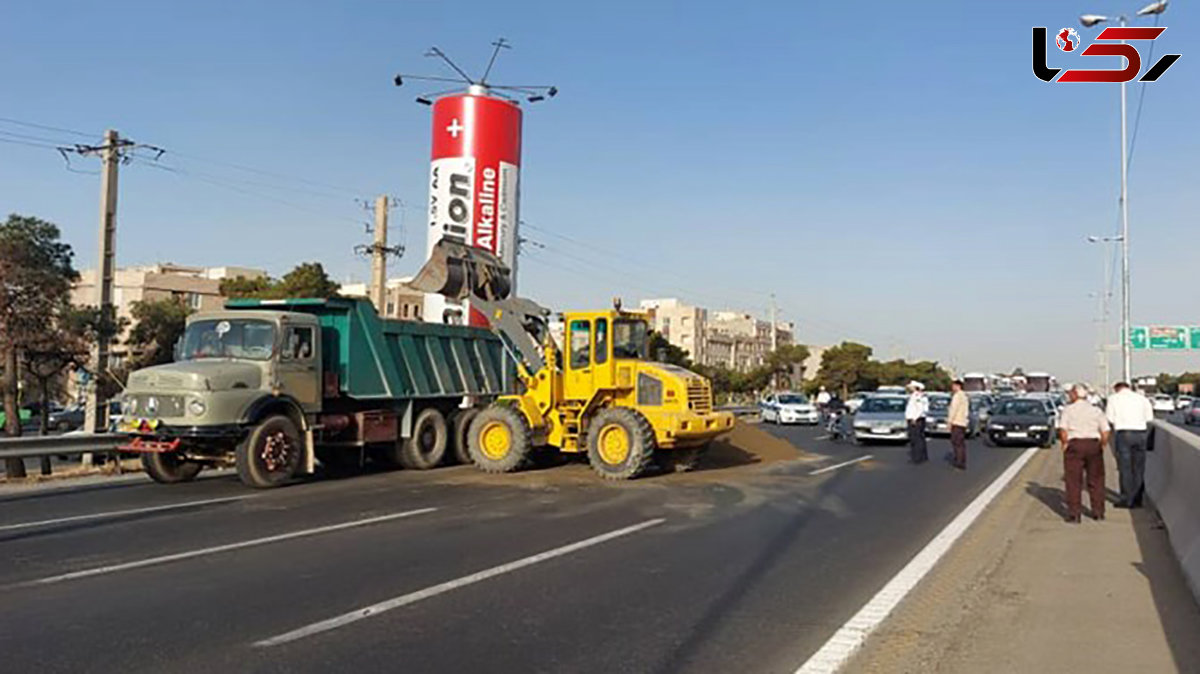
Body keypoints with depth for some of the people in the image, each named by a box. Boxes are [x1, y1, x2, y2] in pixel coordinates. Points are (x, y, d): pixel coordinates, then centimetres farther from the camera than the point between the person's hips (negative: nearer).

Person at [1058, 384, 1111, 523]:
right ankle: (1098, 512, 18)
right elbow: (1105, 432, 3)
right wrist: (1100, 445, 16)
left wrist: (1065, 443, 5)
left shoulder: (1068, 409, 1)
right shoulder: (1096, 410, 10)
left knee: (1074, 481, 0)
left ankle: (1074, 514, -2)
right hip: (1094, 444, 3)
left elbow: (1063, 430, -9)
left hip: (1075, 445, -3)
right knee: (1095, 480, 13)